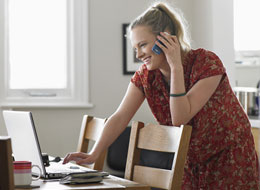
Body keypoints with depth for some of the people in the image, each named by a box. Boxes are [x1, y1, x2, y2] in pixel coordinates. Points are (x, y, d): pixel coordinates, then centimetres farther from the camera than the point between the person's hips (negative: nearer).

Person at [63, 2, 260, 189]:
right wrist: (94, 154, -25)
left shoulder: (207, 63, -22)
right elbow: (120, 117, -12)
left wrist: (176, 66, -31)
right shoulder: (145, 75, -7)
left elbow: (180, 118, -28)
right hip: (190, 160, 4)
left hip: (230, 158, -4)